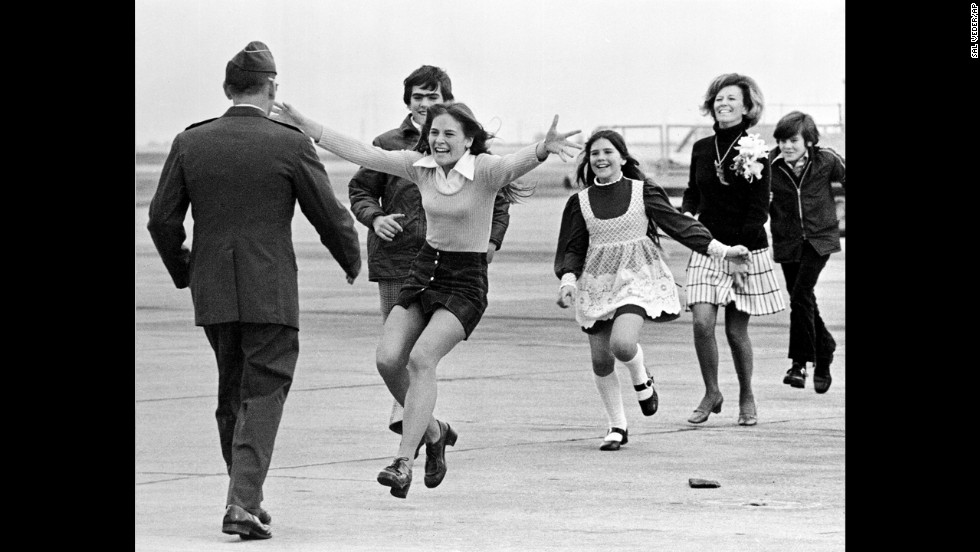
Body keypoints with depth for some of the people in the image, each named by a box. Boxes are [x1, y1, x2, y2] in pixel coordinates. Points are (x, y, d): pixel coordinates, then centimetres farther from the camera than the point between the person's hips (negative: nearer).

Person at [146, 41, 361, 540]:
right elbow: (330, 217, -2)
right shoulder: (290, 145, -8)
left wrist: (183, 271, 20)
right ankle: (243, 502, -15)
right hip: (271, 293, -4)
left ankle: (246, 496, 24)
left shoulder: (190, 143, 1)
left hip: (212, 293, 4)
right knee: (263, 395, -1)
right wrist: (352, 261, 17)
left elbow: (162, 220, 3)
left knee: (231, 394, 18)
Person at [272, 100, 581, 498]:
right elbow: (360, 154, 5)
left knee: (421, 358, -23)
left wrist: (543, 149, -57)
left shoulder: (484, 170, -14)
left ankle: (404, 460, -21)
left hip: (466, 281, -6)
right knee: (388, 359, -8)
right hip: (426, 269, 6)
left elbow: (515, 165, -35)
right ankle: (433, 432, 17)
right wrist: (306, 127, 2)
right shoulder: (420, 166, 2)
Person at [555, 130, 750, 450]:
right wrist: (568, 281, -14)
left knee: (622, 344, -25)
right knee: (601, 360, 2)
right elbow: (573, 248, 4)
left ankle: (641, 379, 11)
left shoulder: (643, 192, -1)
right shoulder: (580, 202, 4)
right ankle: (617, 427, 21)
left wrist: (722, 250, -6)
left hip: (636, 278, -3)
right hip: (597, 284, 3)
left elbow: (679, 225, -1)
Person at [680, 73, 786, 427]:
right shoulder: (702, 149, 5)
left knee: (736, 330, 2)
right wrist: (687, 213, 0)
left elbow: (758, 210, -10)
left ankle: (747, 398, 22)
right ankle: (711, 393, 4)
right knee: (702, 321, -13)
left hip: (745, 250, -3)